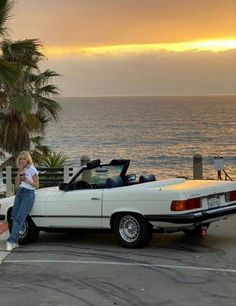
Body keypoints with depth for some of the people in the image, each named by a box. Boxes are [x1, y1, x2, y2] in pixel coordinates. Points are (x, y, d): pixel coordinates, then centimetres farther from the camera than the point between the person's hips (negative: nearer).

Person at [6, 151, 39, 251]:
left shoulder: (32, 169, -3)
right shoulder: (22, 170, 17)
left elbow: (36, 185, -4)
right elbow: (17, 183, 9)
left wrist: (26, 180, -15)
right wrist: (19, 172, -1)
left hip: (28, 194, -7)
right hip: (19, 193, 7)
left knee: (19, 218, -15)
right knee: (14, 217, -1)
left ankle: (11, 241, -23)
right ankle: (15, 241, 2)